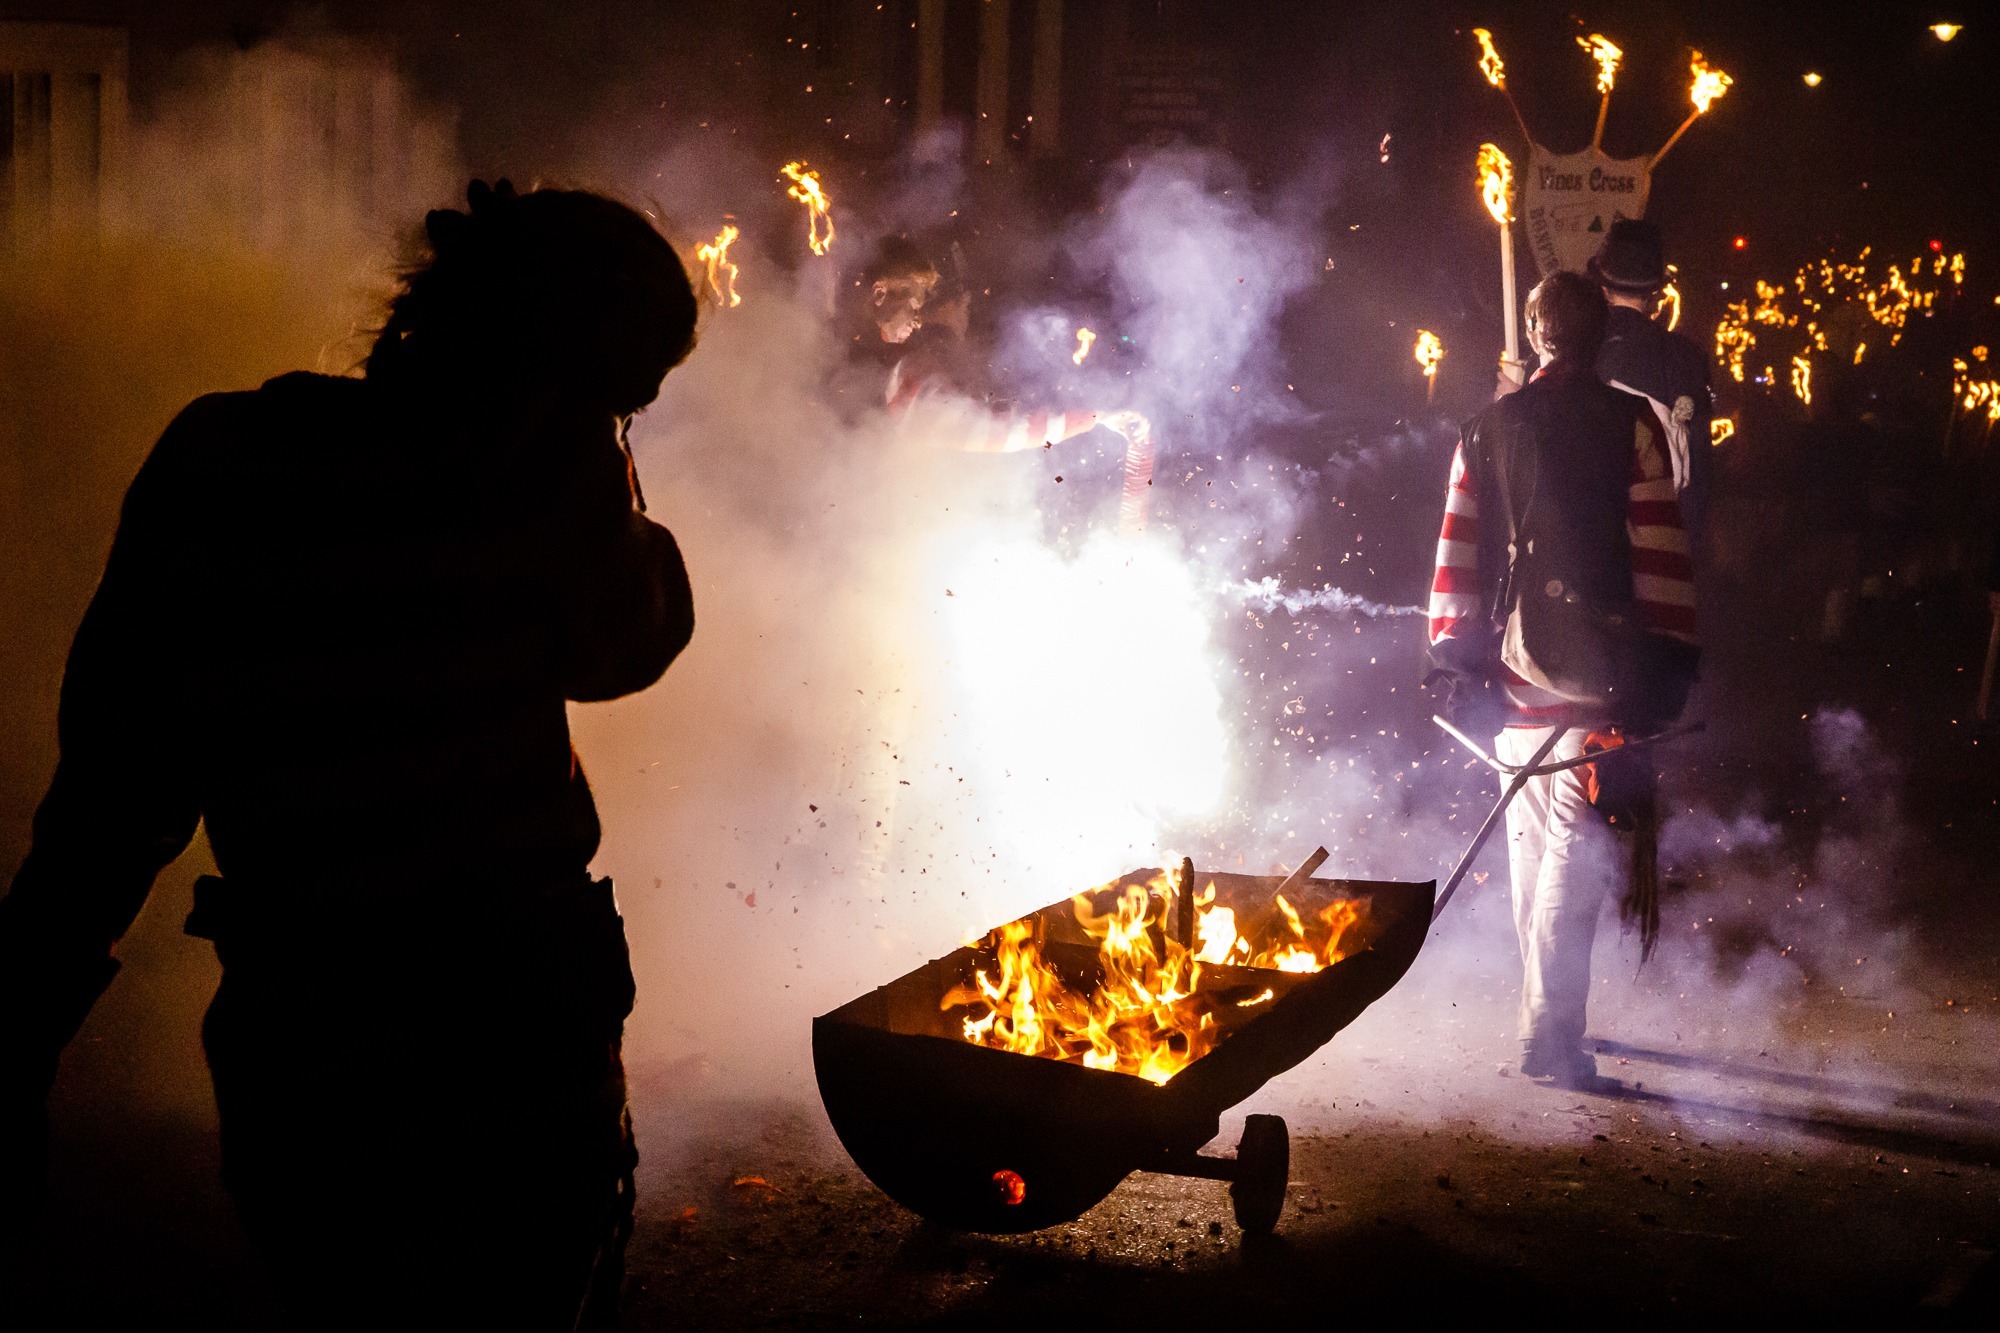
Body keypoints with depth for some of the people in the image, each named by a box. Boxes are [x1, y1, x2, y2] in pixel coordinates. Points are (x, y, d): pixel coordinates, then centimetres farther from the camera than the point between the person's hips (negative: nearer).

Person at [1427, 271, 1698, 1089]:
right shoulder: (1629, 425, -3)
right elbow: (1659, 549, -7)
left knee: (1531, 848, 16)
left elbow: (1459, 550, 8)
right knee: (1574, 852, -4)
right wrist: (1668, 663, -4)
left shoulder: (1487, 432, 9)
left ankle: (1546, 1014, 27)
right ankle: (1550, 1034, -9)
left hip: (1513, 672, 4)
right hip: (1596, 668, -4)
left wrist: (1456, 656, 12)